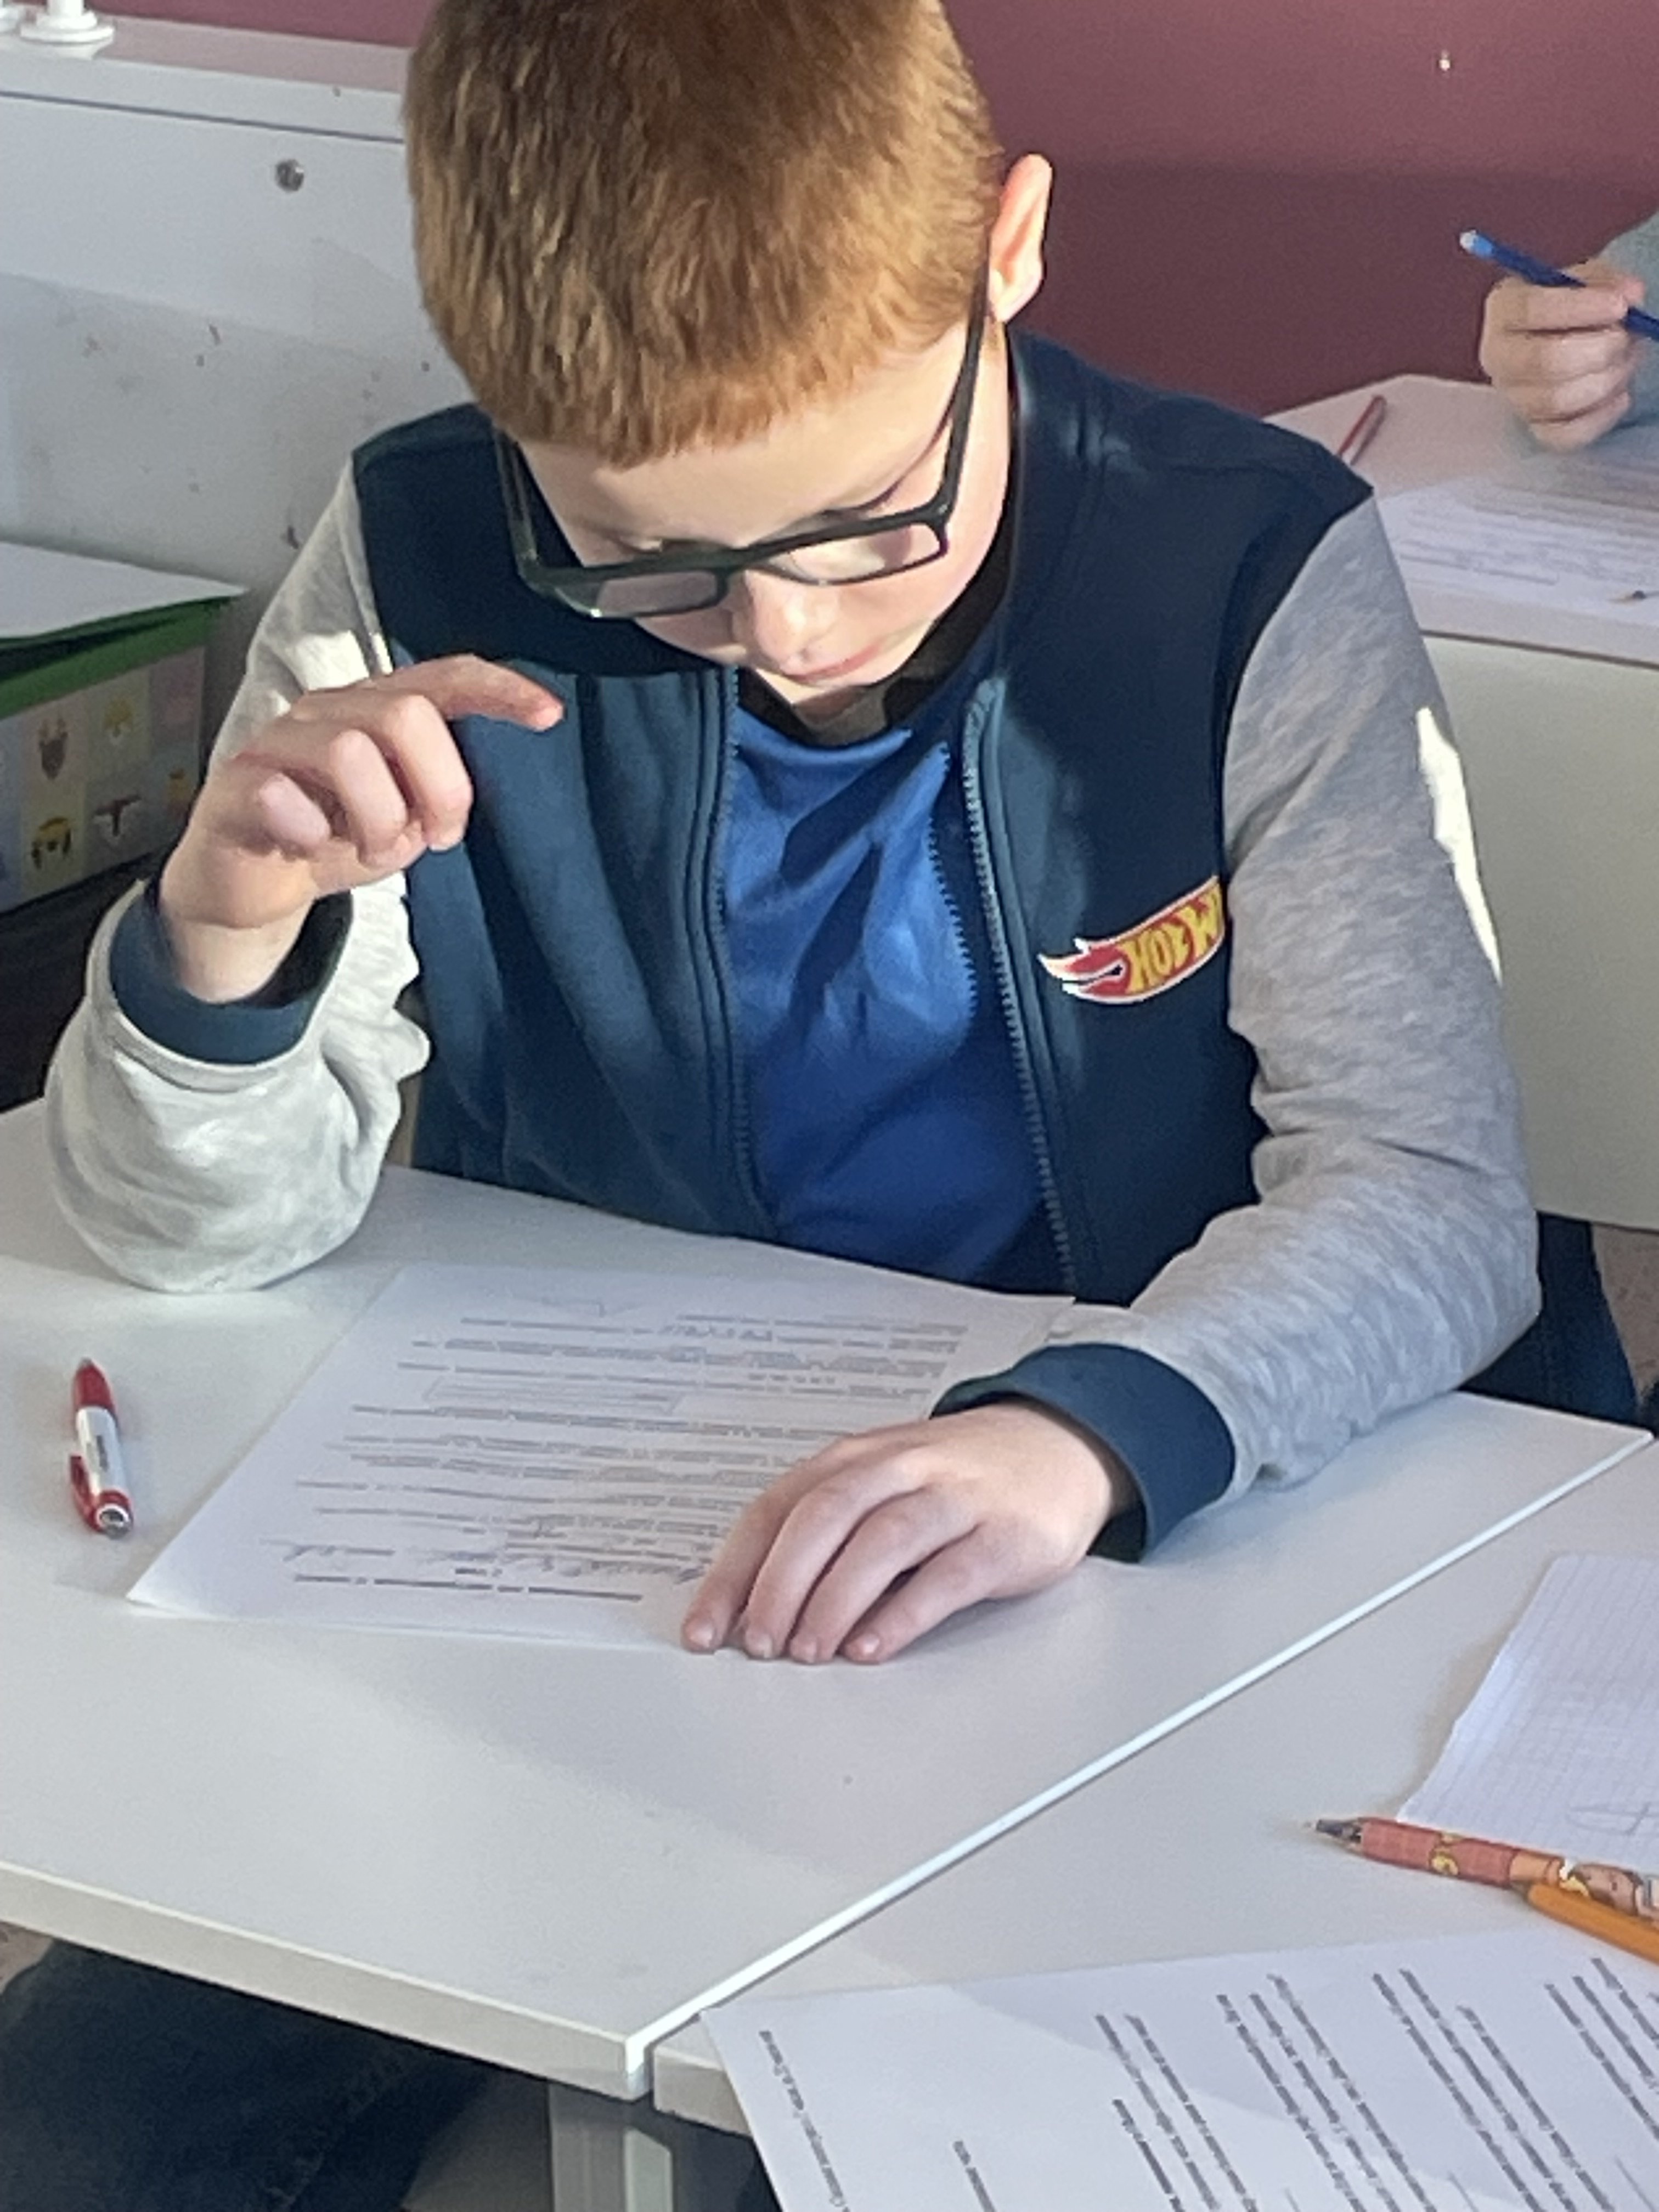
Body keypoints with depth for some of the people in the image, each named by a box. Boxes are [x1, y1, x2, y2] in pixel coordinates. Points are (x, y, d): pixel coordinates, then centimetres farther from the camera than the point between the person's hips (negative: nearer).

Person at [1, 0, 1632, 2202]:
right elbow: (204, 1230, -4)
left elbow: (1431, 1191, -17)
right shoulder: (424, 572, -9)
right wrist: (219, 943, -28)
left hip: (1102, 1582, -1)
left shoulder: (1255, 578, -14)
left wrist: (1088, 1430, -38)